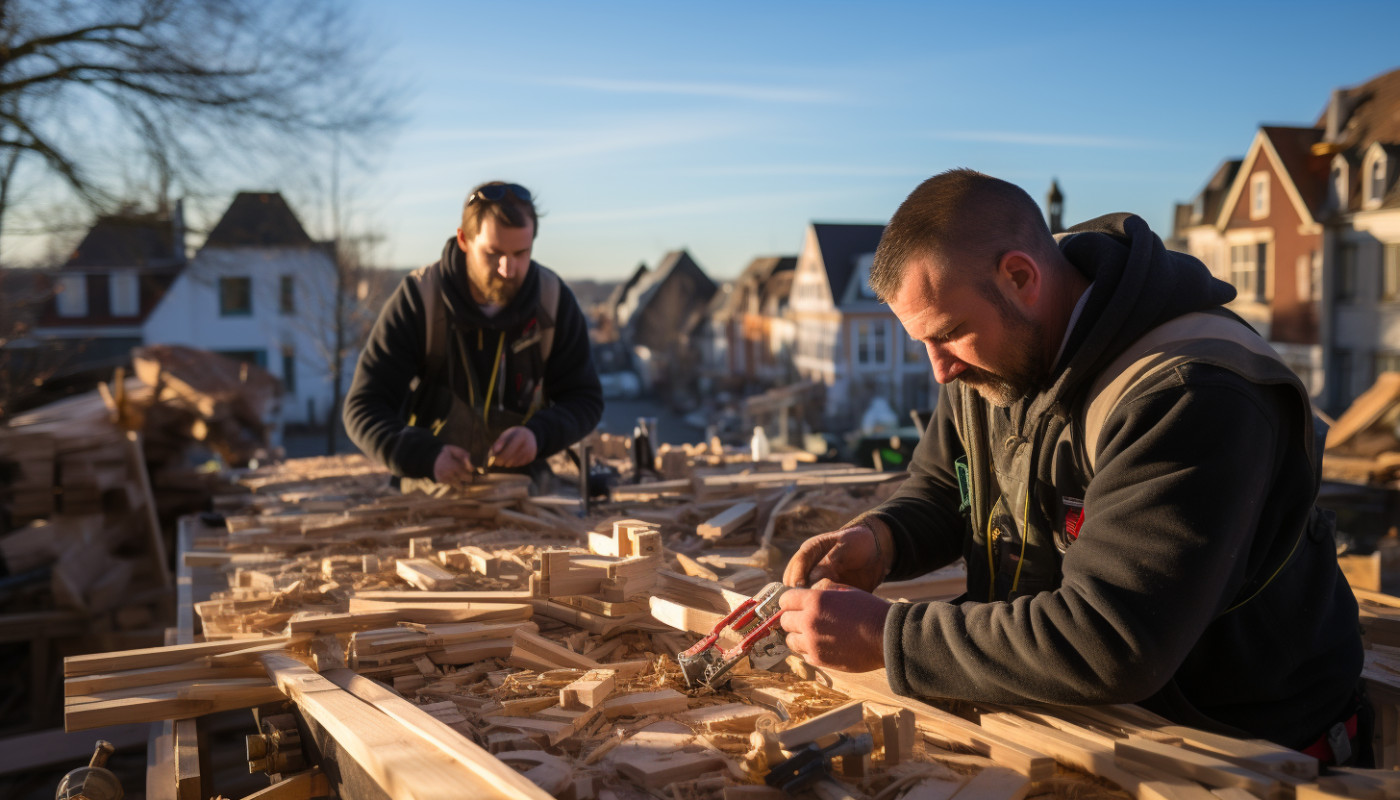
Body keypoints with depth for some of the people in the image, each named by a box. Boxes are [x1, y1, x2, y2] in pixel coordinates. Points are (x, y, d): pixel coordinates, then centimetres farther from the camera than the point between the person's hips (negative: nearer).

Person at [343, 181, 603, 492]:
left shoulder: (555, 300, -6)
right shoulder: (418, 299, -12)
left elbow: (585, 399, 0)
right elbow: (364, 409, -13)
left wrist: (538, 435, -22)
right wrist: (427, 457, -32)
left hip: (524, 486, 1)